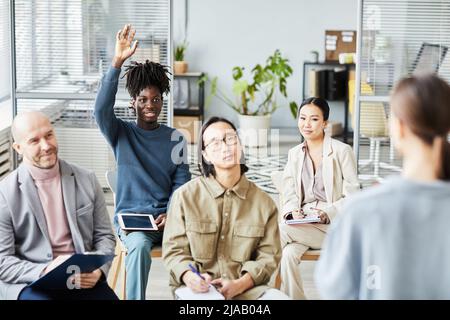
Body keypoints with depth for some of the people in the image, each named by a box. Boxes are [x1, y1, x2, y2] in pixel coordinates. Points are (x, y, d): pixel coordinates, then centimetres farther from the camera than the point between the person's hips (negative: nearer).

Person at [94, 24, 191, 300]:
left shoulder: (176, 139, 10)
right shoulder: (121, 133, 4)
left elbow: (181, 184, 6)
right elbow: (102, 108, -17)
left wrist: (171, 215, -14)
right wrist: (117, 62, -26)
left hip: (166, 218, 2)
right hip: (130, 217, -1)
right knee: (139, 245, -36)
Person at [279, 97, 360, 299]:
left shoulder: (342, 151, -1)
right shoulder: (294, 154, 15)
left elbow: (352, 196, -4)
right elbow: (289, 194, 13)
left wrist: (327, 213, -20)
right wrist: (294, 211, -10)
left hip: (334, 224, -4)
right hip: (303, 223, 4)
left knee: (282, 230, -28)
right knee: (288, 255, -29)